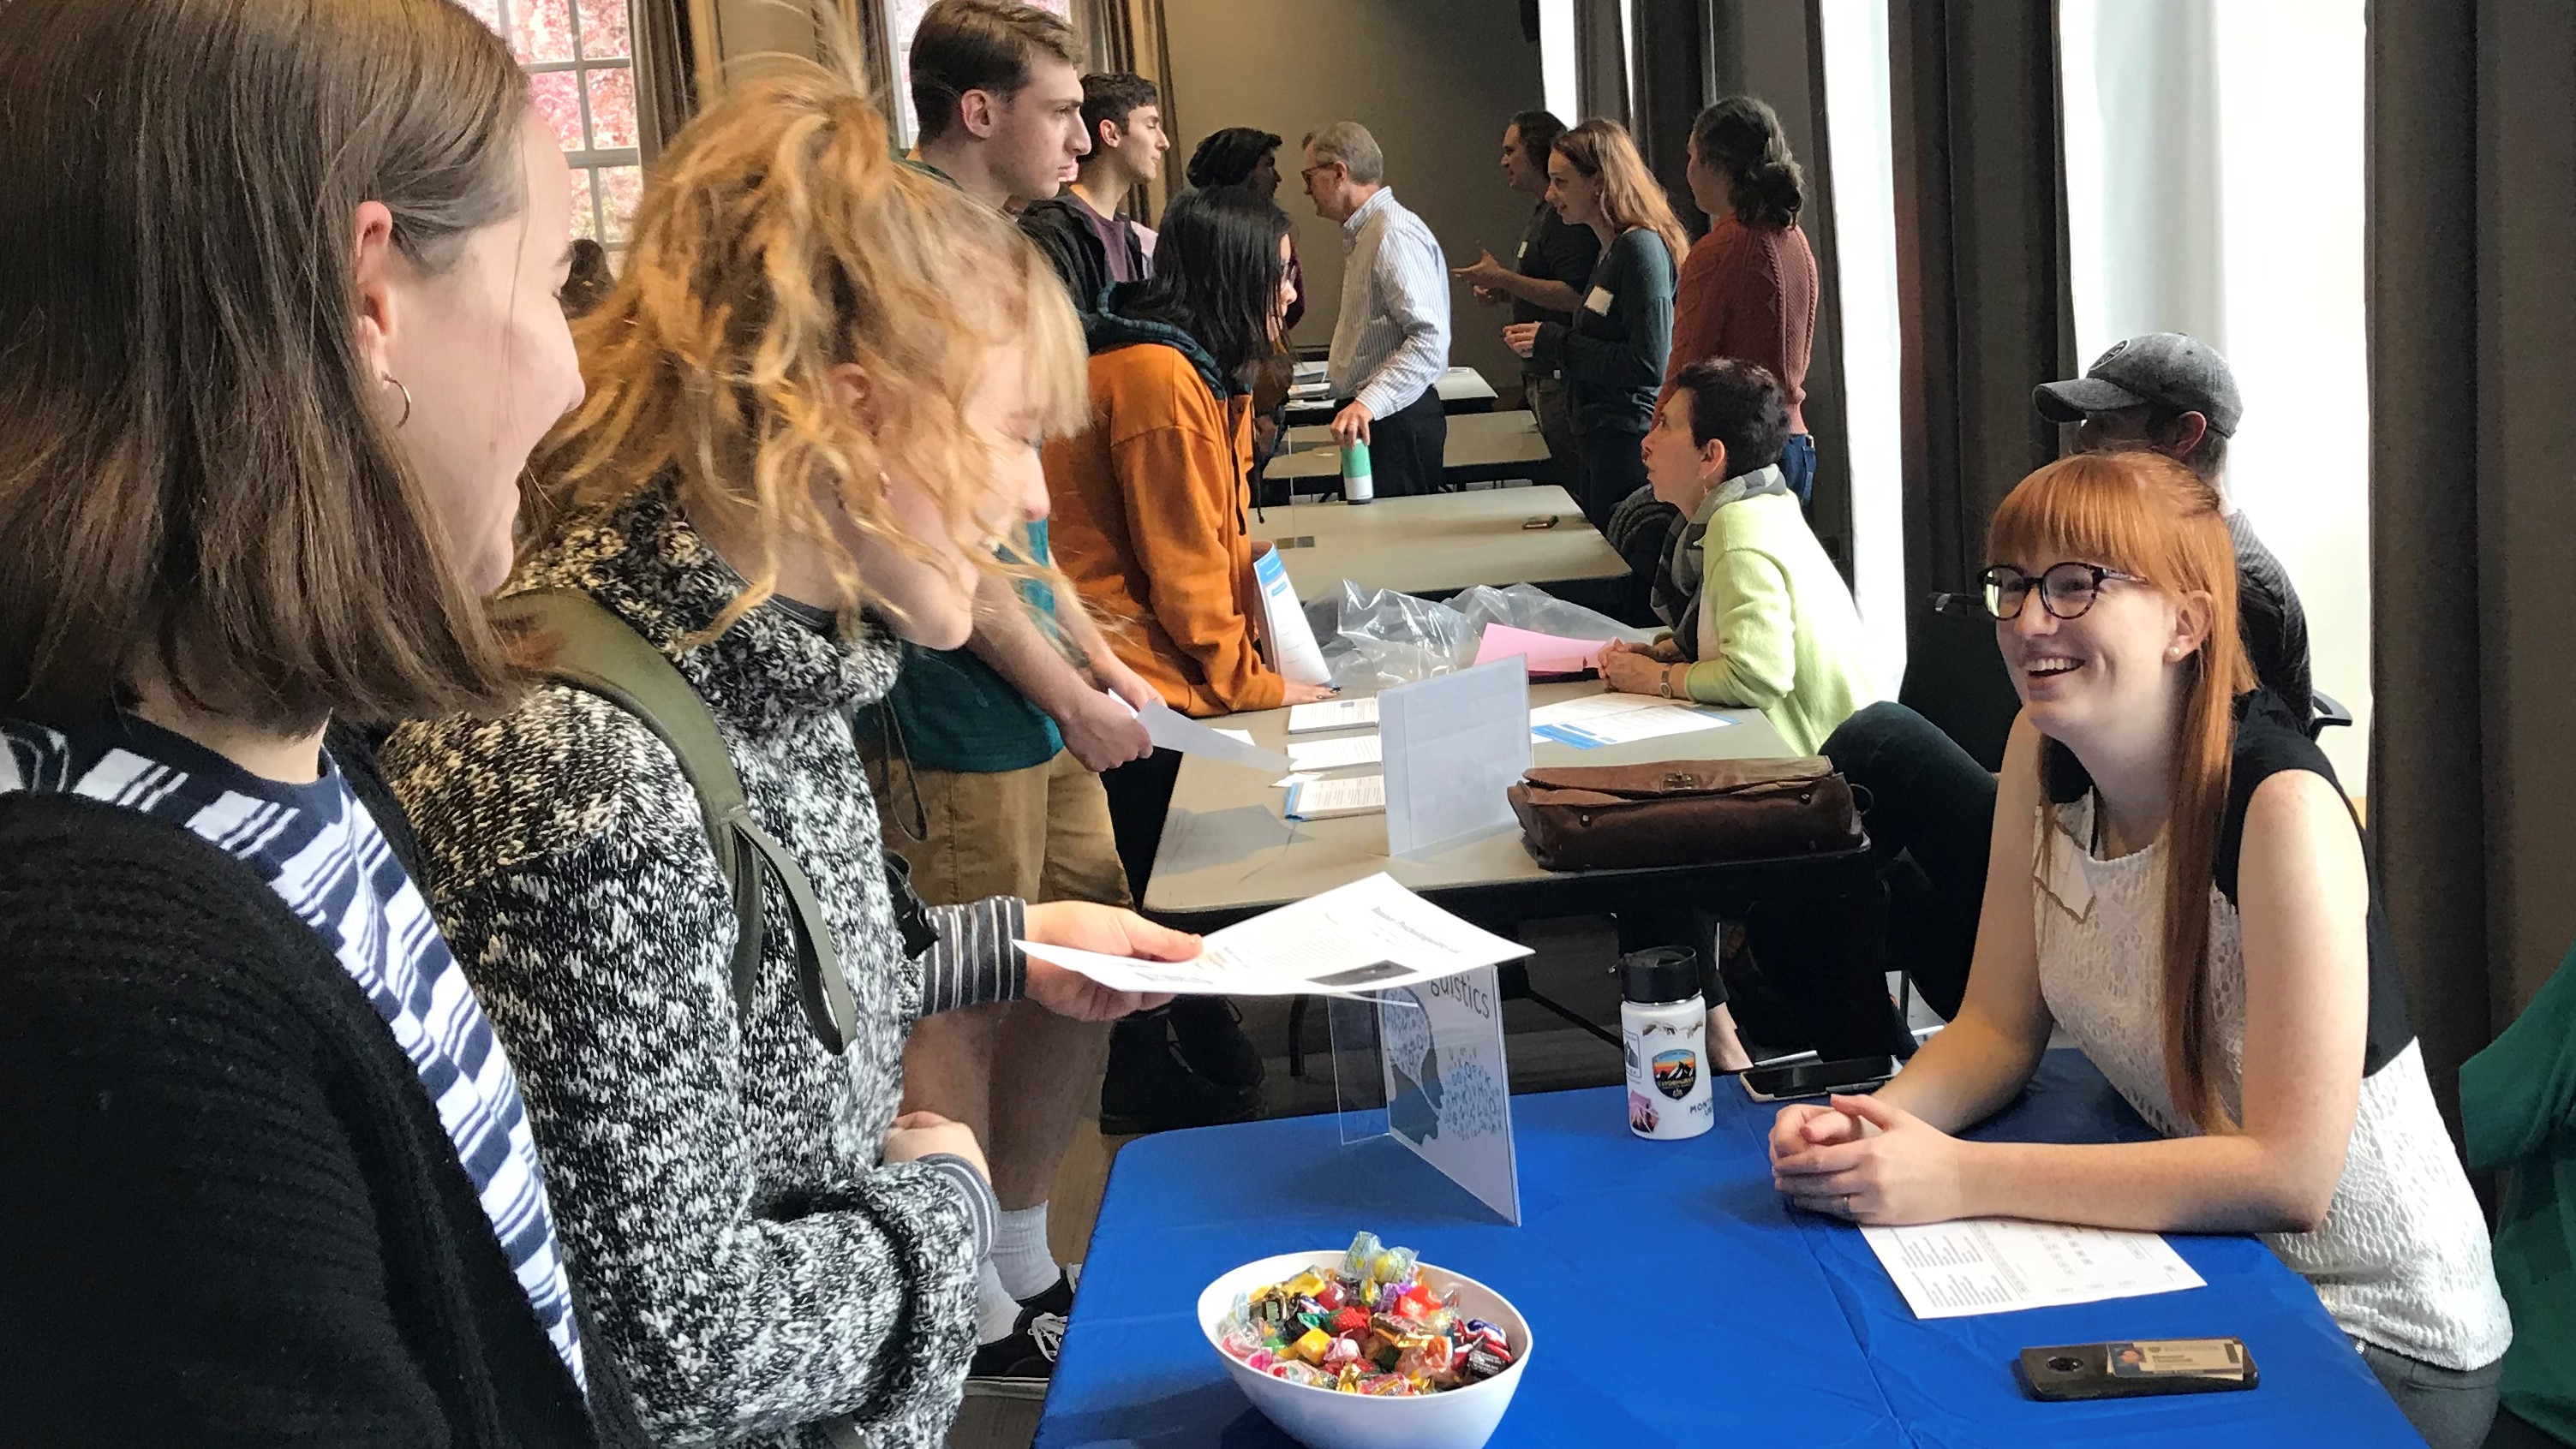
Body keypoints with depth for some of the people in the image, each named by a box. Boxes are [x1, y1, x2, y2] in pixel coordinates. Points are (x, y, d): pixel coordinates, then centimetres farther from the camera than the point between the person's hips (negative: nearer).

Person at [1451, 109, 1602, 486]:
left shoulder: (1566, 216, -15)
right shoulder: (1542, 214, 19)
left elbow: (1573, 296, -23)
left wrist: (1503, 279, -18)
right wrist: (1503, 292, 13)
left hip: (1560, 378, -11)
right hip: (1541, 377, 11)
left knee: (1567, 478, -8)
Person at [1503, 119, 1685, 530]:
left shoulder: (1641, 247, -14)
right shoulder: (1612, 249, 15)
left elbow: (1650, 365, -21)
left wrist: (1554, 343, -13)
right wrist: (1537, 343, 7)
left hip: (1631, 446, -10)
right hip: (1603, 444, 10)